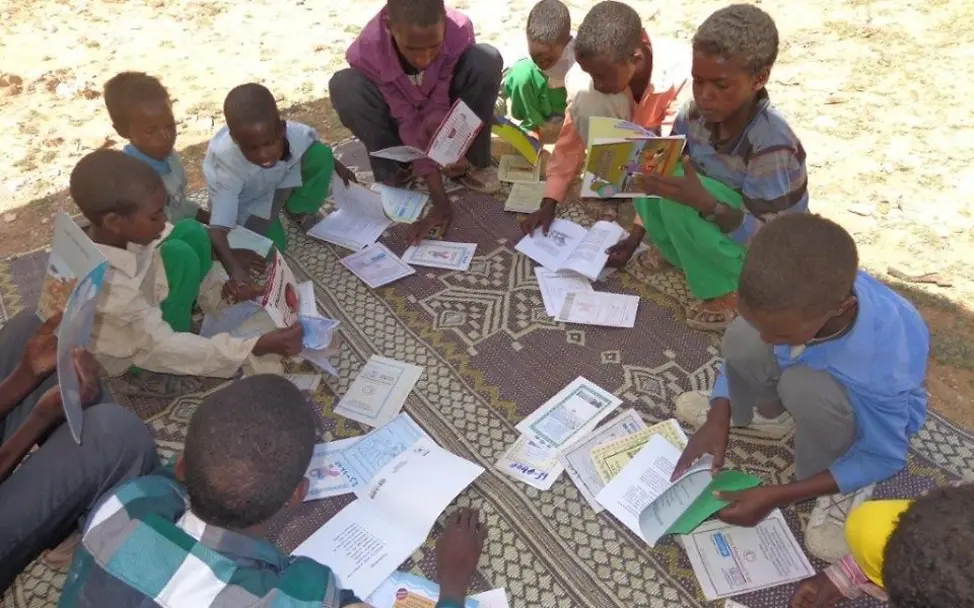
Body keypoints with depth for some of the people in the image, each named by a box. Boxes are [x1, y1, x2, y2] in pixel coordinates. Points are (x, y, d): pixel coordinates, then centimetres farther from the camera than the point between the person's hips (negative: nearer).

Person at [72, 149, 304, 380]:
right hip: (128, 355, -6)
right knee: (179, 255, -27)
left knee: (189, 231, -13)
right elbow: (162, 346, -34)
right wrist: (258, 347, -39)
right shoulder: (109, 286, -39)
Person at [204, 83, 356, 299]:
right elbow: (218, 228, -48)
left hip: (280, 177, 3)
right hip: (245, 199, -3)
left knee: (321, 155, -20)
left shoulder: (296, 133, -35)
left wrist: (337, 165, 8)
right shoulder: (228, 165, -44)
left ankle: (300, 210, 6)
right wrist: (235, 269, -65)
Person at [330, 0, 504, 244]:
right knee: (343, 85, -32)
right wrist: (440, 200, -36)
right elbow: (409, 122, -32)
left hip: (448, 112, 1)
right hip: (402, 115, -1)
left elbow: (439, 107, -26)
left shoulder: (459, 30, -31)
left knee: (487, 59, -29)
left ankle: (473, 162, -13)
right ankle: (394, 170, -10)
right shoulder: (367, 51, -33)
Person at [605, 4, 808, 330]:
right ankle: (678, 250, 5)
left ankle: (731, 292, -11)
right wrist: (635, 236, -9)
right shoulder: (697, 114, -14)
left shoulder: (770, 144, -32)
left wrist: (705, 203, -45)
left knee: (681, 199, -30)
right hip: (722, 227, 6)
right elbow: (662, 176, -4)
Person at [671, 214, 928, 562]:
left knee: (804, 387, -37)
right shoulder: (790, 295, -31)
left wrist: (777, 496, -29)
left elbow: (884, 458, -24)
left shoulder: (882, 365, -41)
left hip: (873, 411, -4)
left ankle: (843, 487, -7)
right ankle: (772, 413, 8)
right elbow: (741, 350, -10)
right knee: (741, 338, -25)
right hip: (816, 367, 4)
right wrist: (719, 418, -23)